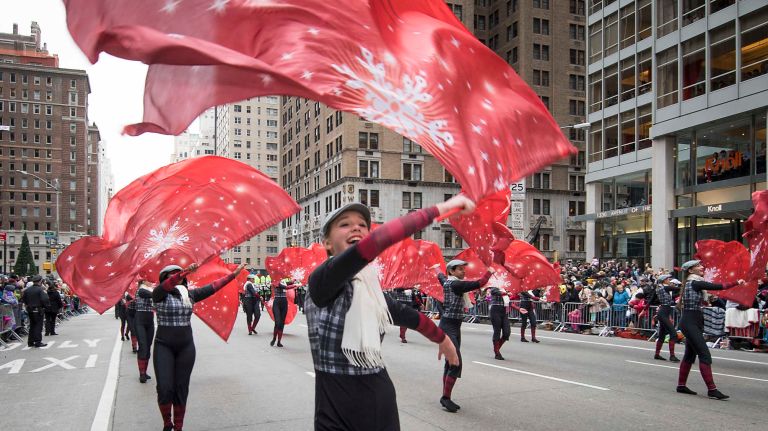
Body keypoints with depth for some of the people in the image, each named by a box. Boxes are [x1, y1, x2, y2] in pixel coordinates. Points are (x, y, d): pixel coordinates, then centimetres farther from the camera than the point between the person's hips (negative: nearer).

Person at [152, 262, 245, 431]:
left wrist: (233, 274, 4)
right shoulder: (159, 294, -6)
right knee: (165, 389, -7)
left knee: (181, 389, 6)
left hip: (186, 346, 3)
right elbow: (167, 285, -26)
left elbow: (213, 286, 7)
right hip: (164, 346, -3)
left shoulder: (190, 294, 6)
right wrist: (186, 271, -43)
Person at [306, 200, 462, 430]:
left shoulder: (373, 287, 6)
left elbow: (406, 314, 24)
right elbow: (373, 243, -31)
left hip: (382, 403, 6)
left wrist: (442, 338, 39)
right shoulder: (323, 279, -15)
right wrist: (439, 209, -31)